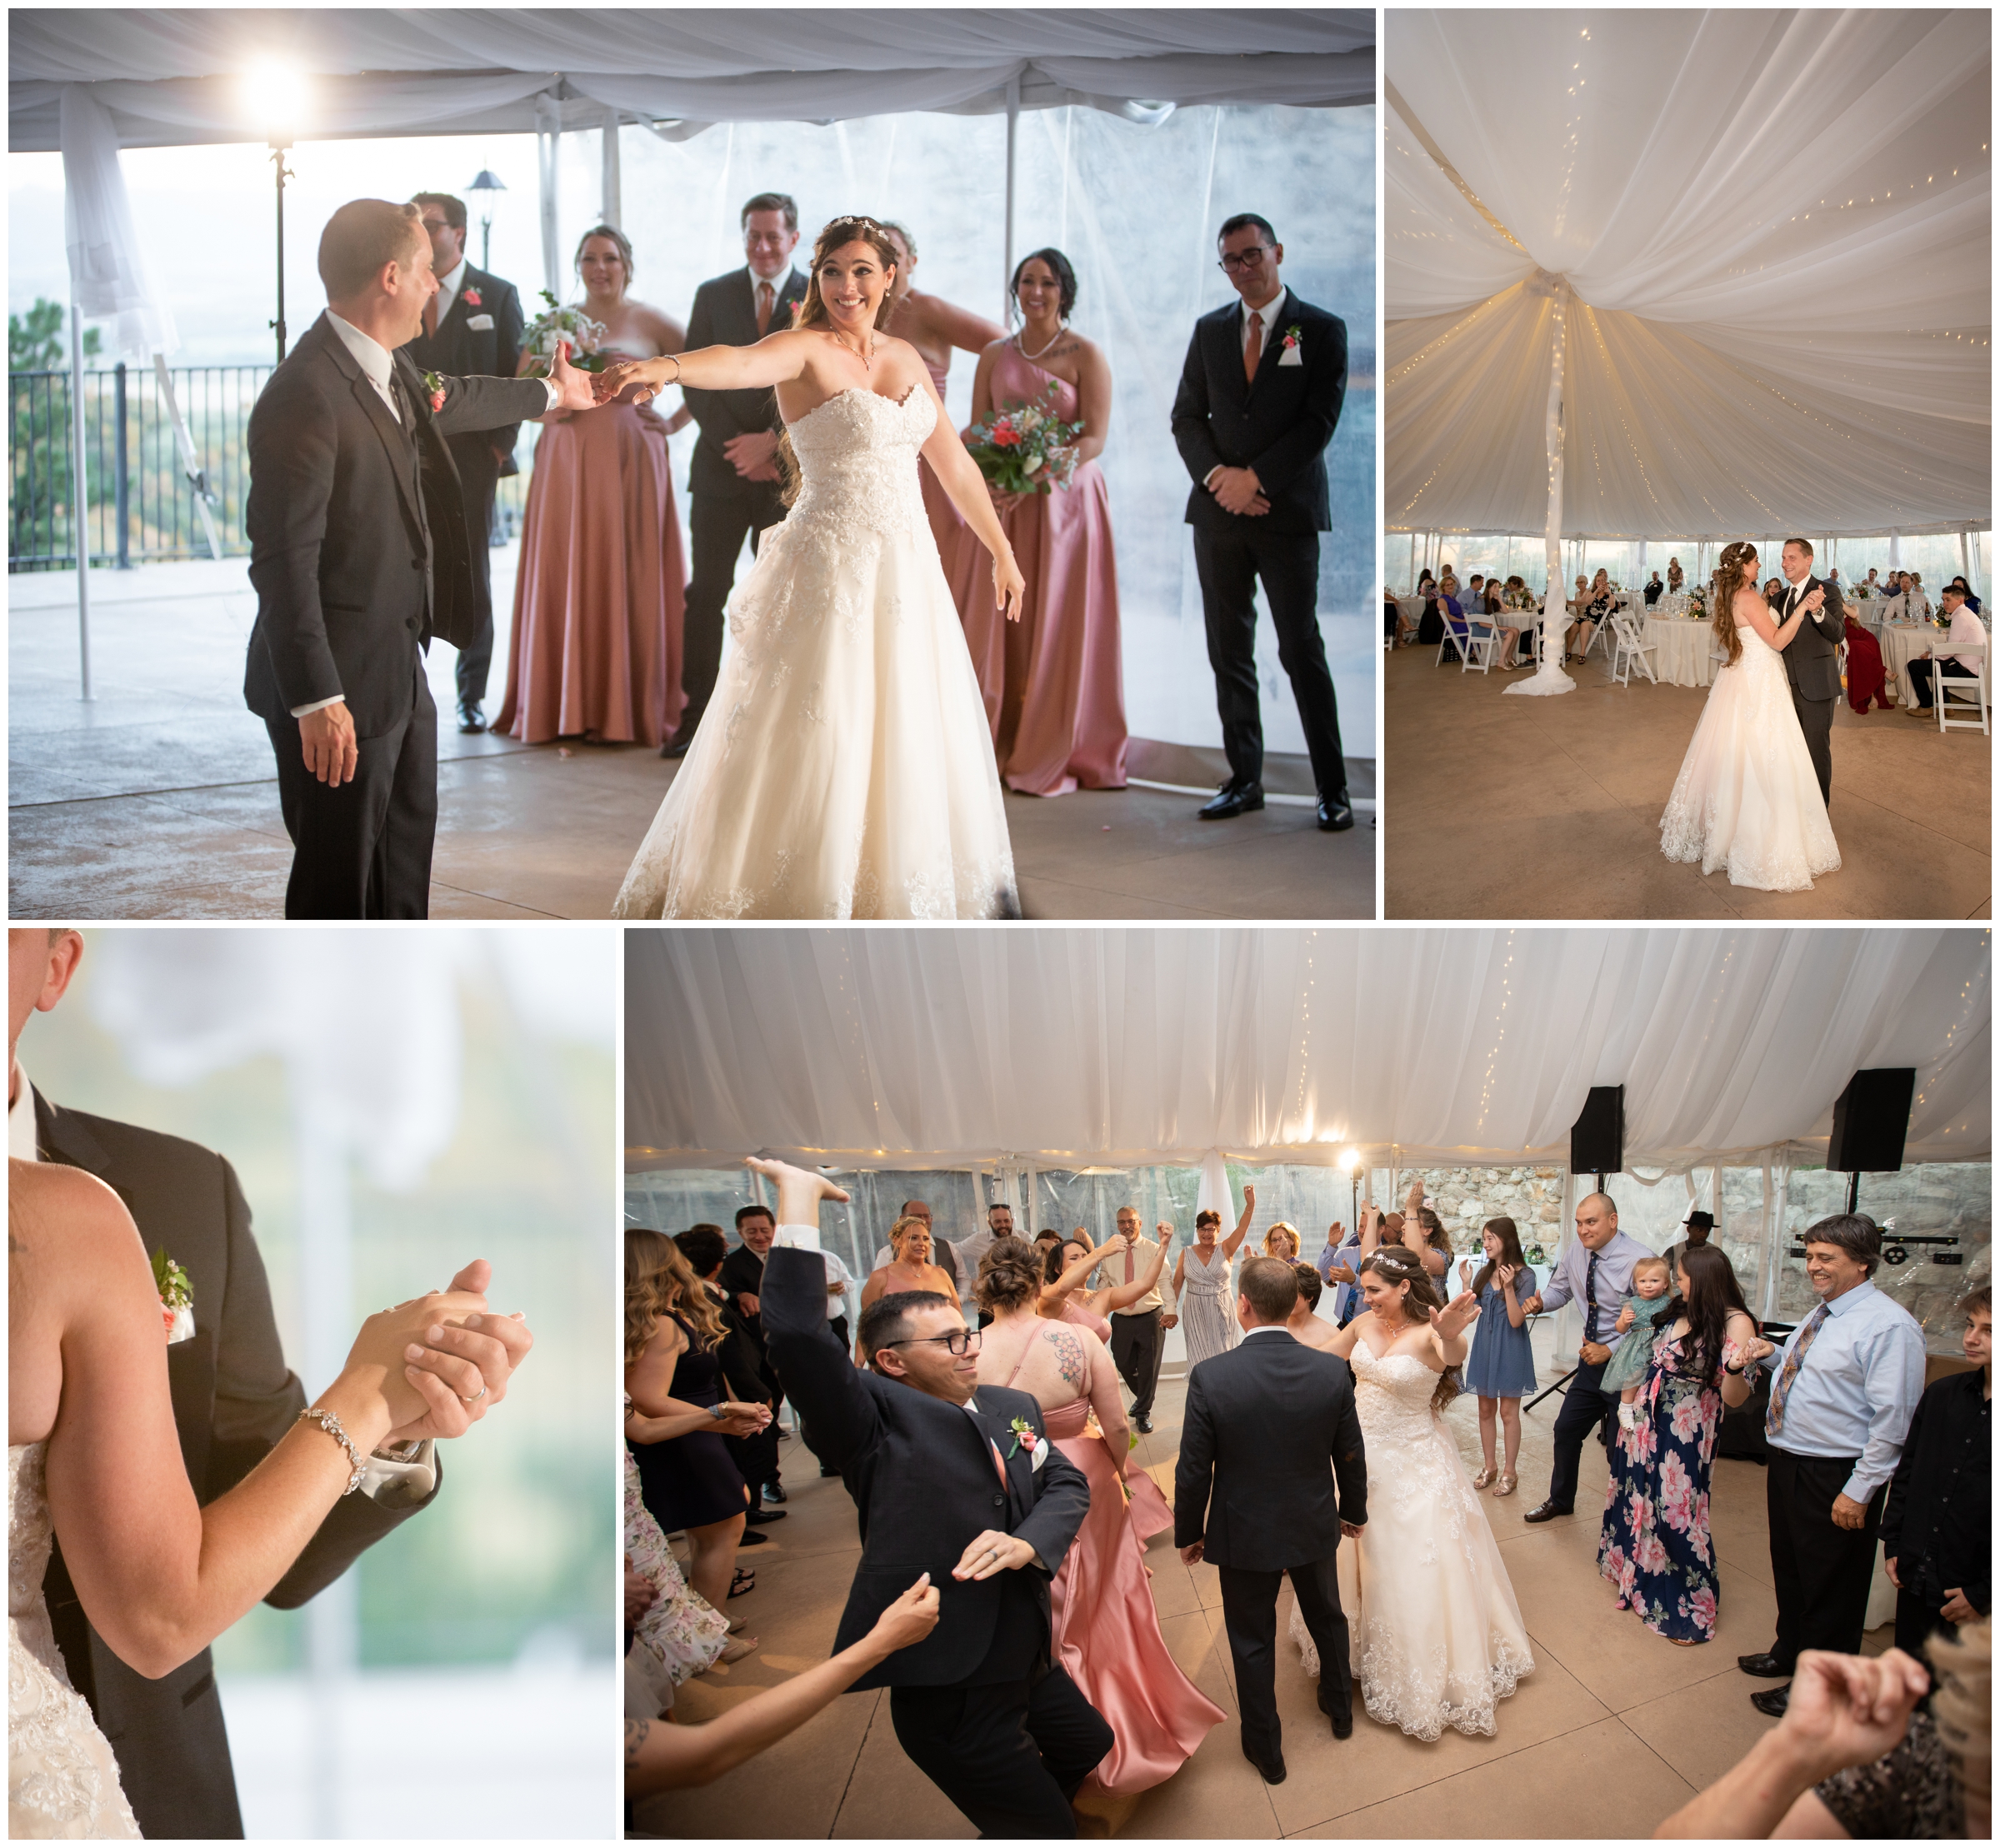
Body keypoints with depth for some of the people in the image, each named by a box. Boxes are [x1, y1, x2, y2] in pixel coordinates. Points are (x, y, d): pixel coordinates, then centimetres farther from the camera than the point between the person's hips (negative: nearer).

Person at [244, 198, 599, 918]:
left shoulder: (384, 368, 3)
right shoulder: (306, 395, -25)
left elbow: (453, 400, 28)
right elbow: (283, 561, -26)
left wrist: (551, 393, 44)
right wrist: (316, 701, -27)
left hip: (398, 662, 10)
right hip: (341, 681, -10)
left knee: (407, 837, 24)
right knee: (339, 866, 3)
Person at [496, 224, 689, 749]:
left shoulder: (649, 322, 3)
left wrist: (677, 422, -1)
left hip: (630, 463, -3)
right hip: (566, 464, 3)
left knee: (629, 580, -2)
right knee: (562, 578, 1)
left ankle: (630, 707, 5)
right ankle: (562, 706, 8)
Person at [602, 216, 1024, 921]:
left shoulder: (904, 358, 12)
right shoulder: (803, 349, -8)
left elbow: (954, 463, 20)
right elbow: (743, 362, -31)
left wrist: (1001, 552, 22)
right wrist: (668, 366, -52)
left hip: (907, 566, 7)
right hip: (830, 565, -6)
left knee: (905, 740, 12)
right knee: (816, 741, -5)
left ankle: (896, 894, 26)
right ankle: (800, 900, 5)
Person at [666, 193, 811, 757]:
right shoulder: (712, 295, 6)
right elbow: (695, 382, 1)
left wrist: (774, 443, -15)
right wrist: (740, 447, -9)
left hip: (791, 470, -1)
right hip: (721, 468, 1)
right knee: (706, 594, 1)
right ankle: (696, 716, 5)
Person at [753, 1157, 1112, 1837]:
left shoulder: (1014, 1407, 6)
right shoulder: (878, 1417, -16)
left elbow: (1067, 1483, 0)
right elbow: (796, 1335, -30)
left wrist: (1029, 1542, -22)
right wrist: (798, 1193, -27)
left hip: (1033, 1660, 7)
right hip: (953, 1697, -7)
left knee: (1093, 1750, 30)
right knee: (1047, 1831, 7)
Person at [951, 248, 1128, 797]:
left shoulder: (1086, 355, -2)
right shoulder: (995, 355, 11)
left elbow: (1094, 438, -10)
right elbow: (976, 431, 8)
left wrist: (1035, 476, -22)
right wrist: (986, 479, -14)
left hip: (1063, 503, -4)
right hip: (999, 505, 4)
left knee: (1054, 627, -1)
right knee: (992, 623, 2)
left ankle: (1052, 756, 8)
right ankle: (995, 748, 11)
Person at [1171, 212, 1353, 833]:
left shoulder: (1322, 331, 1)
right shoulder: (1209, 330, 13)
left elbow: (1319, 422, -6)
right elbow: (1187, 415, 10)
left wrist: (1256, 478, -13)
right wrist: (1217, 477, -7)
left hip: (1288, 512, -4)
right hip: (1218, 511, 4)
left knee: (1302, 650, -4)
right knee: (1229, 653, 5)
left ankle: (1333, 789, 2)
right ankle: (1244, 781, 13)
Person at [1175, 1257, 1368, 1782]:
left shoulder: (1210, 1376, -25)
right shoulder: (1332, 1370, -17)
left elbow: (1194, 1470, -16)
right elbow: (1350, 1455, -4)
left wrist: (1189, 1532, 1)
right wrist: (1354, 1511, 15)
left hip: (1244, 1534, -3)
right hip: (1315, 1527, 3)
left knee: (1252, 1642, 17)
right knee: (1327, 1618, 28)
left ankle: (1265, 1749, 32)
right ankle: (1340, 1708, 50)